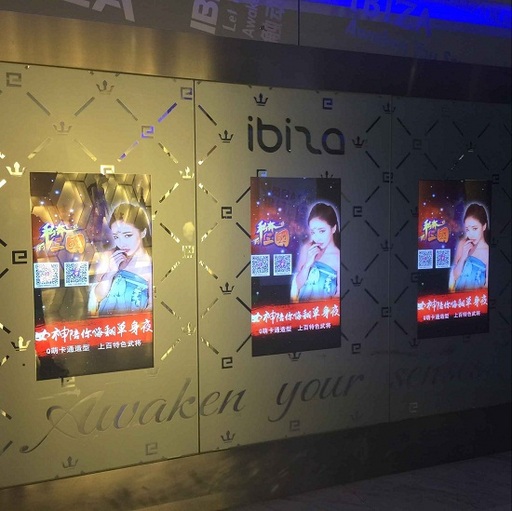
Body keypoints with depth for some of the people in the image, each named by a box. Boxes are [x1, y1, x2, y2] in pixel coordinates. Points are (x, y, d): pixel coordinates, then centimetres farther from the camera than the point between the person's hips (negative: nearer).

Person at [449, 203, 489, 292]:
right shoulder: (462, 244, -1)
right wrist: (463, 257, -9)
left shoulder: (487, 252, -10)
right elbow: (455, 275, 4)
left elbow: (487, 285, -6)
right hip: (458, 294, 2)